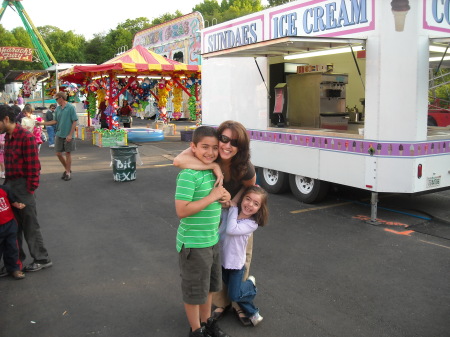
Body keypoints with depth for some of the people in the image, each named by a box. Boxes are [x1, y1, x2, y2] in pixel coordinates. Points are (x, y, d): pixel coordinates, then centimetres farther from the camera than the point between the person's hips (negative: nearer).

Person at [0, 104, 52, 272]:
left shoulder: (26, 137, -18)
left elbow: (34, 167, -18)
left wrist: (30, 190, -15)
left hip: (23, 186, -8)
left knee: (30, 225, 2)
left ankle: (42, 259, 16)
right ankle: (17, 257, 31)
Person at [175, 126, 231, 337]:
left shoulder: (212, 170, 3)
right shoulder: (189, 174, -23)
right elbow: (182, 210, -29)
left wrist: (224, 196, -5)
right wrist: (212, 197, -25)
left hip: (212, 240, 9)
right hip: (194, 244, -8)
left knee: (209, 285, 25)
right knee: (194, 290, 11)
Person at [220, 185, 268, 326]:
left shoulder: (252, 224, -19)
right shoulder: (228, 212, -9)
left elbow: (231, 230, -32)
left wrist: (233, 207, -26)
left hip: (236, 264, -4)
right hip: (220, 259, 4)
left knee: (234, 296, 4)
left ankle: (250, 284, 33)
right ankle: (251, 311, 42)